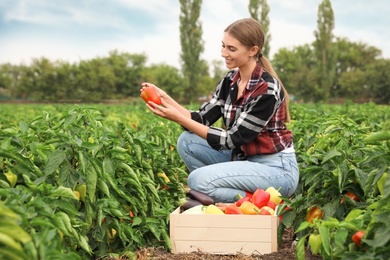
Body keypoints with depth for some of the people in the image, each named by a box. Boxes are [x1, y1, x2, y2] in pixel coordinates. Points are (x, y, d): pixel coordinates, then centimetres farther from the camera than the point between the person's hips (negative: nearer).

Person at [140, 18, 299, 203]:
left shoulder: (267, 89, -21)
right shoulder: (230, 81, 3)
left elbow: (233, 139, -22)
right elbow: (202, 119, 0)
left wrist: (179, 119, -25)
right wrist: (165, 98, -14)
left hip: (277, 168, -8)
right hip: (245, 160, 8)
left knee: (199, 180, -24)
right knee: (187, 141, -4)